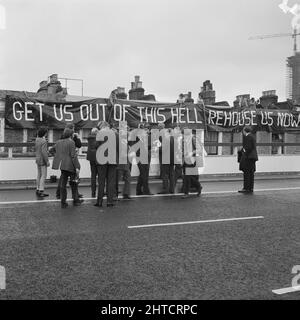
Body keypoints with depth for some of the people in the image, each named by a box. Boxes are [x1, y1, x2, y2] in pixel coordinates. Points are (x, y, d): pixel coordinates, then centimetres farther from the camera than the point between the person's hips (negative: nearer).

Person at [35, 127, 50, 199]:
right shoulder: (44, 141, -20)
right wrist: (47, 161, -21)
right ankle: (40, 192, -10)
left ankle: (38, 190, 19)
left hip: (37, 159, 9)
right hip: (42, 160, -9)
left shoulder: (37, 139, 5)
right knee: (44, 176, -6)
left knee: (39, 175, 14)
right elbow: (44, 152, -25)